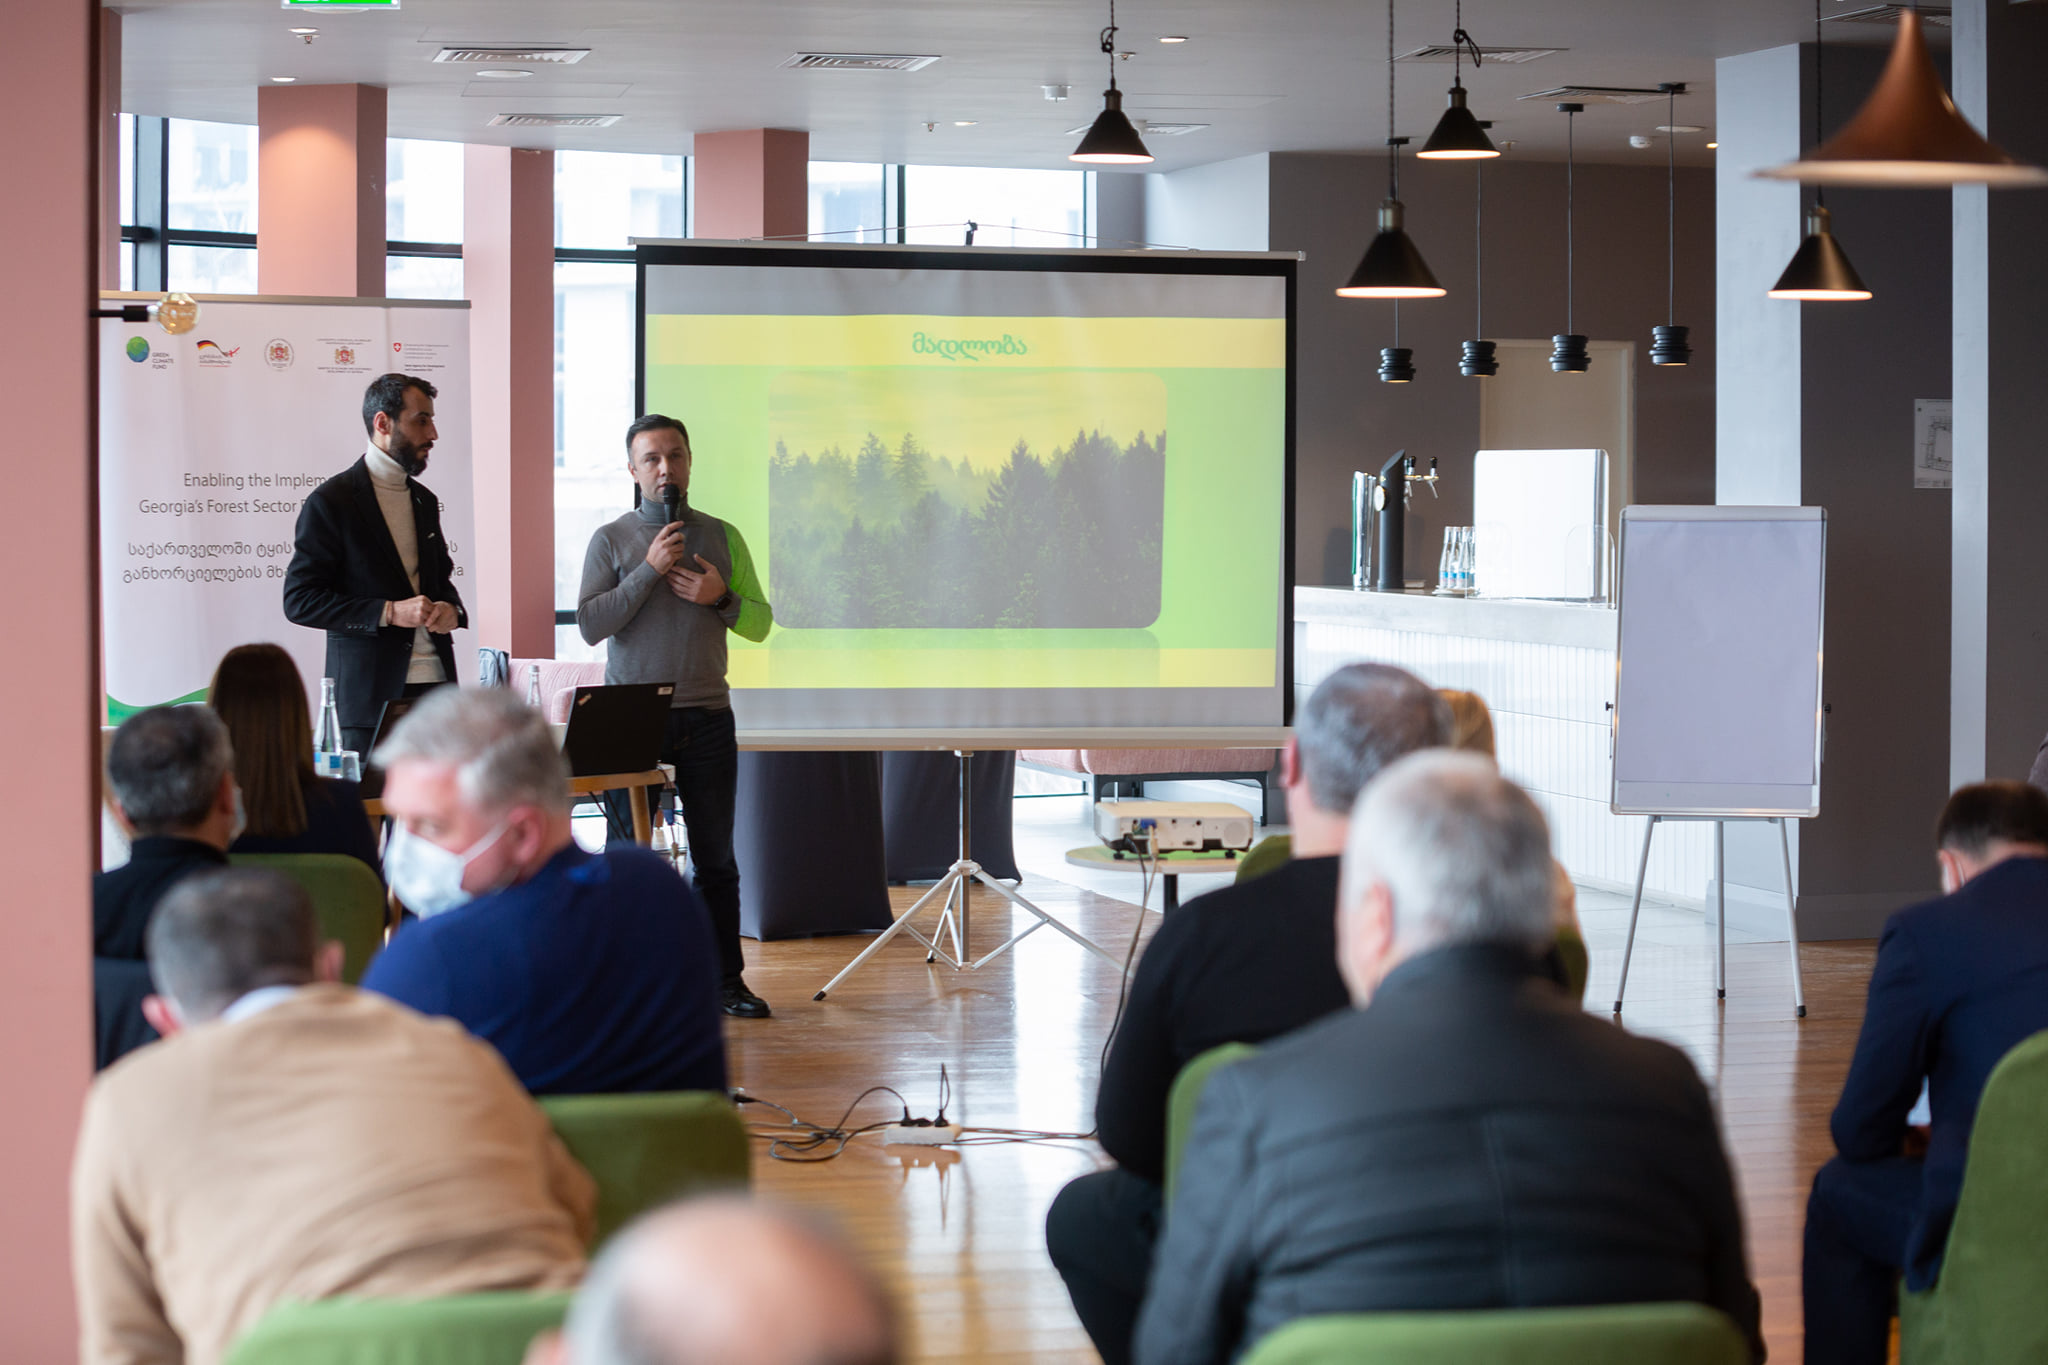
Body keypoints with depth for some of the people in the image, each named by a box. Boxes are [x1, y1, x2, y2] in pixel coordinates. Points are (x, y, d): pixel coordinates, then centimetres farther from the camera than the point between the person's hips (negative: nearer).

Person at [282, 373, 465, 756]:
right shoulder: (330, 502, -3)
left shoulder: (425, 501, 18)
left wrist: (450, 608, 5)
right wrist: (389, 613, -16)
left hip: (436, 683, 6)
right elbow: (299, 601, -8)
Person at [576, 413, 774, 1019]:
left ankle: (726, 980, 11)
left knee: (716, 857, 4)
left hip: (706, 718, 2)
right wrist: (650, 570, -14)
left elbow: (760, 623, 11)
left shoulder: (722, 536, 10)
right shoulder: (611, 539, 3)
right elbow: (589, 624, -7)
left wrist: (722, 598, -8)